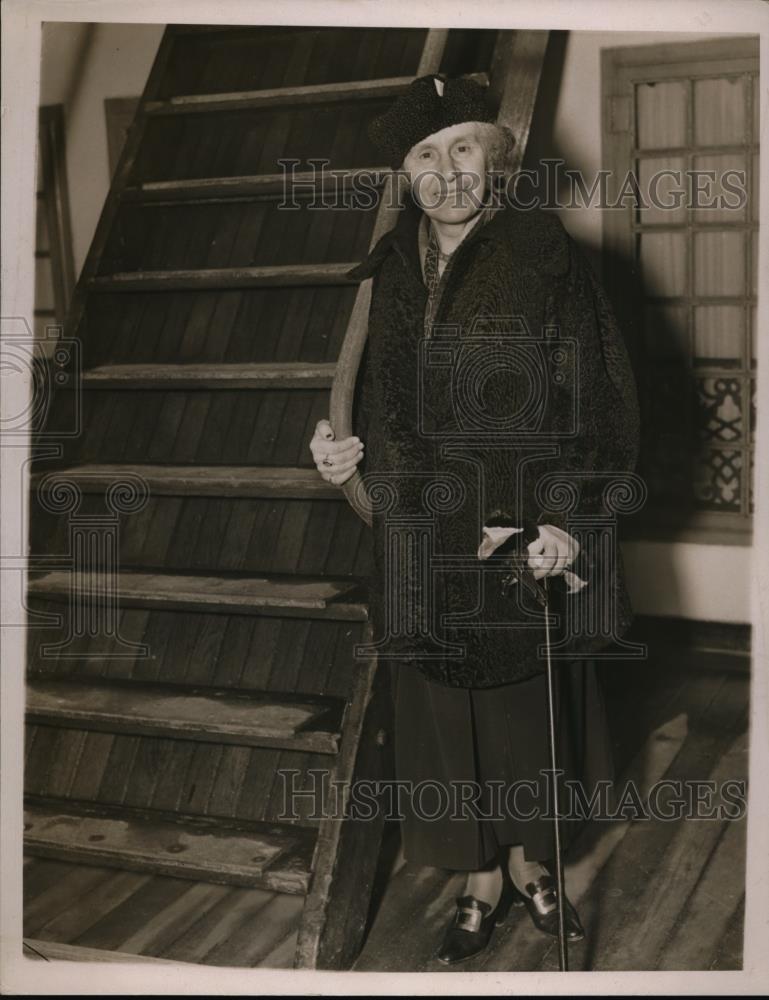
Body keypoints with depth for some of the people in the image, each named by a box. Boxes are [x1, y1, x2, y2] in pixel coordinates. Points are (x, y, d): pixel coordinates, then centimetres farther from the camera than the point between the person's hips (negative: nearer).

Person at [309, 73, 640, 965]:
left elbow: (595, 397, -10)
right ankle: (483, 882, 30)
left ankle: (530, 862, 36)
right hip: (422, 547, 3)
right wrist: (345, 448, -6)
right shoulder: (387, 270, 5)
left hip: (527, 538, -3)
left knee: (528, 698, 12)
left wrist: (567, 520, -19)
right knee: (445, 713, 10)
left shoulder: (544, 256, -7)